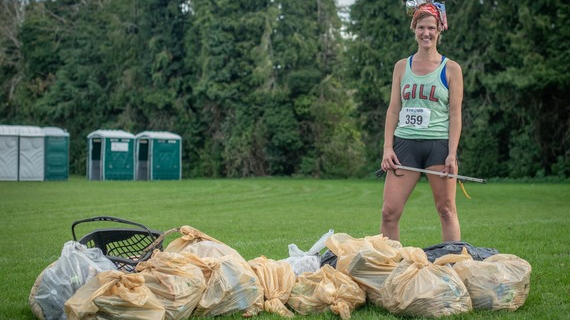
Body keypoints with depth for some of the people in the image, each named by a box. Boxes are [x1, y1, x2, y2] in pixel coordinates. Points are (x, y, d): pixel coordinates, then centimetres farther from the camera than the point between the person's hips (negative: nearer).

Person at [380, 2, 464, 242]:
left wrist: (452, 153, -9)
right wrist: (387, 148, 1)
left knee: (446, 210, -1)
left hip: (438, 145, -2)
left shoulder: (451, 69, 4)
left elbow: (455, 113, 0)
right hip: (405, 143, 2)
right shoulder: (402, 67, 12)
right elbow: (393, 109, 11)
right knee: (389, 211, -4)